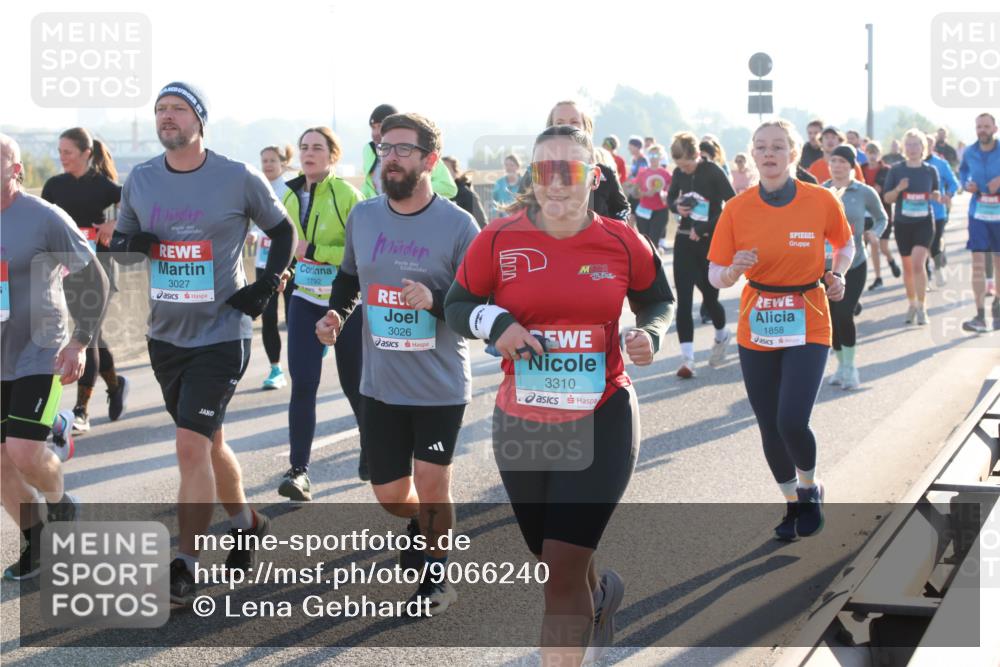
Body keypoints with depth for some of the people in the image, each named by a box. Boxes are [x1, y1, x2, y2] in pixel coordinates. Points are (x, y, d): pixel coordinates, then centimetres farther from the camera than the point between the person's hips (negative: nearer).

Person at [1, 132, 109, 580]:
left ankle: (59, 502, 16)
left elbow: (94, 279, -7)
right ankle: (36, 542, 23)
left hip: (39, 355, -6)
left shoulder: (44, 218, -13)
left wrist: (80, 342, -14)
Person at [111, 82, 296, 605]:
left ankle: (185, 563, -4)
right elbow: (120, 245, 13)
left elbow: (283, 231, 7)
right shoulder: (139, 181, 3)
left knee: (192, 446, -13)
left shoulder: (239, 179, -7)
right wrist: (128, 243, -10)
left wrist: (268, 284, -6)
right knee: (207, 443, 16)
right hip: (165, 334, 5)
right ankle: (246, 522, 39)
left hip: (221, 335, -5)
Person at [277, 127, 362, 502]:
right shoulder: (291, 196, 5)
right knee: (303, 385, -10)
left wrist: (314, 252, -24)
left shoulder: (347, 195, -14)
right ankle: (298, 471, -10)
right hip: (305, 301, 4)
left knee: (354, 385, 9)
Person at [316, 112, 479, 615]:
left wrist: (437, 301, -27)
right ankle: (420, 526, 45)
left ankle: (436, 575, 25)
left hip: (440, 386, -4)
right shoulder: (362, 216, 3)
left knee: (430, 488, -1)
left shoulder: (457, 225, -11)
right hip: (380, 384, 4)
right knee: (390, 495, 10)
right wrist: (334, 314, 2)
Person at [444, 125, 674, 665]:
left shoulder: (622, 244, -5)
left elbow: (658, 301, 13)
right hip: (522, 423, 3)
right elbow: (456, 305, 4)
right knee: (553, 563, 20)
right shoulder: (498, 241, -6)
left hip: (601, 422, -2)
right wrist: (494, 323, -16)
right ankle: (601, 592, 55)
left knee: (562, 571, -11)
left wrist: (650, 334, -8)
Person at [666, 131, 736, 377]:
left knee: (709, 298, 7)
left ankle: (721, 336, 39)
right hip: (684, 241, 4)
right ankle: (687, 358, -7)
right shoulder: (679, 173, 2)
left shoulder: (713, 172, -12)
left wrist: (704, 228, -19)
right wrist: (677, 207, -5)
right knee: (683, 300, -6)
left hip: (709, 243, -4)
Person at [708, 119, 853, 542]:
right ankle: (793, 503, 34)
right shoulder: (737, 209, -6)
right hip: (756, 330, 2)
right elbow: (715, 276, -1)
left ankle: (810, 488, 15)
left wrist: (837, 275, -6)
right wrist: (733, 270, -23)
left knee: (792, 422, -17)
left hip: (808, 328, -2)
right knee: (770, 429, 9)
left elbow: (844, 244, 13)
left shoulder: (822, 201, -7)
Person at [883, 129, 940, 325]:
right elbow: (887, 198, 2)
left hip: (924, 222, -2)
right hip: (902, 223, 2)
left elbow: (936, 195, 14)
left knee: (918, 262, -16)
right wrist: (898, 189, -17)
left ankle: (921, 307, -11)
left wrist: (936, 196, -9)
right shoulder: (896, 170, 0)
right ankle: (912, 304, 27)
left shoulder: (930, 171, 2)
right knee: (908, 266, 11)